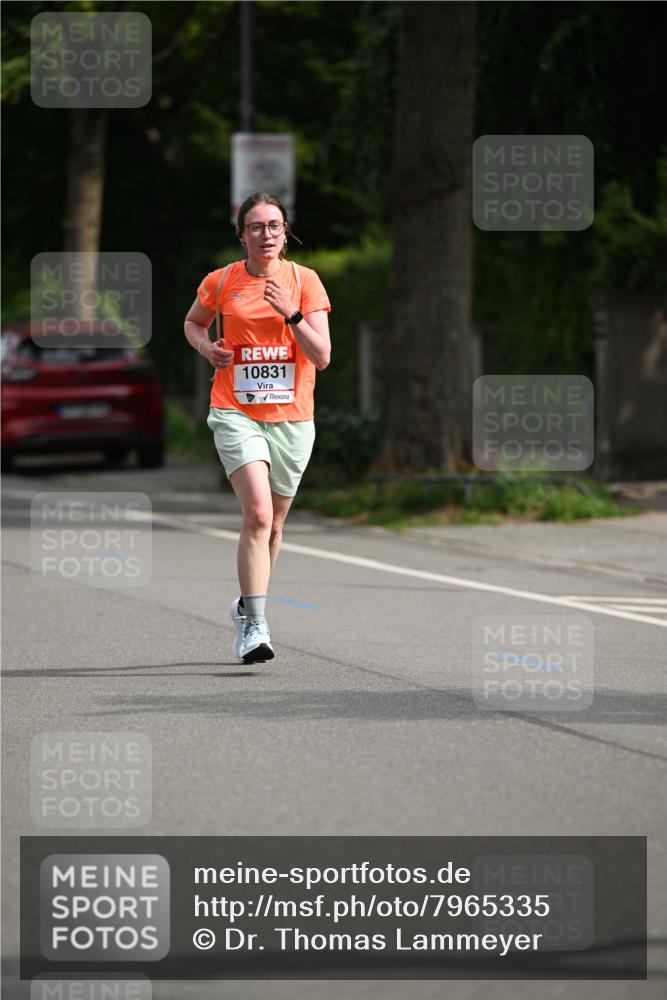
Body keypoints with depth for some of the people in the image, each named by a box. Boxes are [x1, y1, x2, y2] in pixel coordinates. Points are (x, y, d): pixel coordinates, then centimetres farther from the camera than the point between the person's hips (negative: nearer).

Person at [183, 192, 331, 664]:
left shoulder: (305, 281, -1)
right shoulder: (221, 282, 0)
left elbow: (322, 356, -6)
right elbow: (193, 322, 21)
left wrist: (291, 314, -20)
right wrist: (206, 346, -1)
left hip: (291, 417, 2)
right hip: (236, 413, -2)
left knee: (273, 524, 12)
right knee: (258, 514, -20)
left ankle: (248, 606, 36)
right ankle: (255, 625, -22)